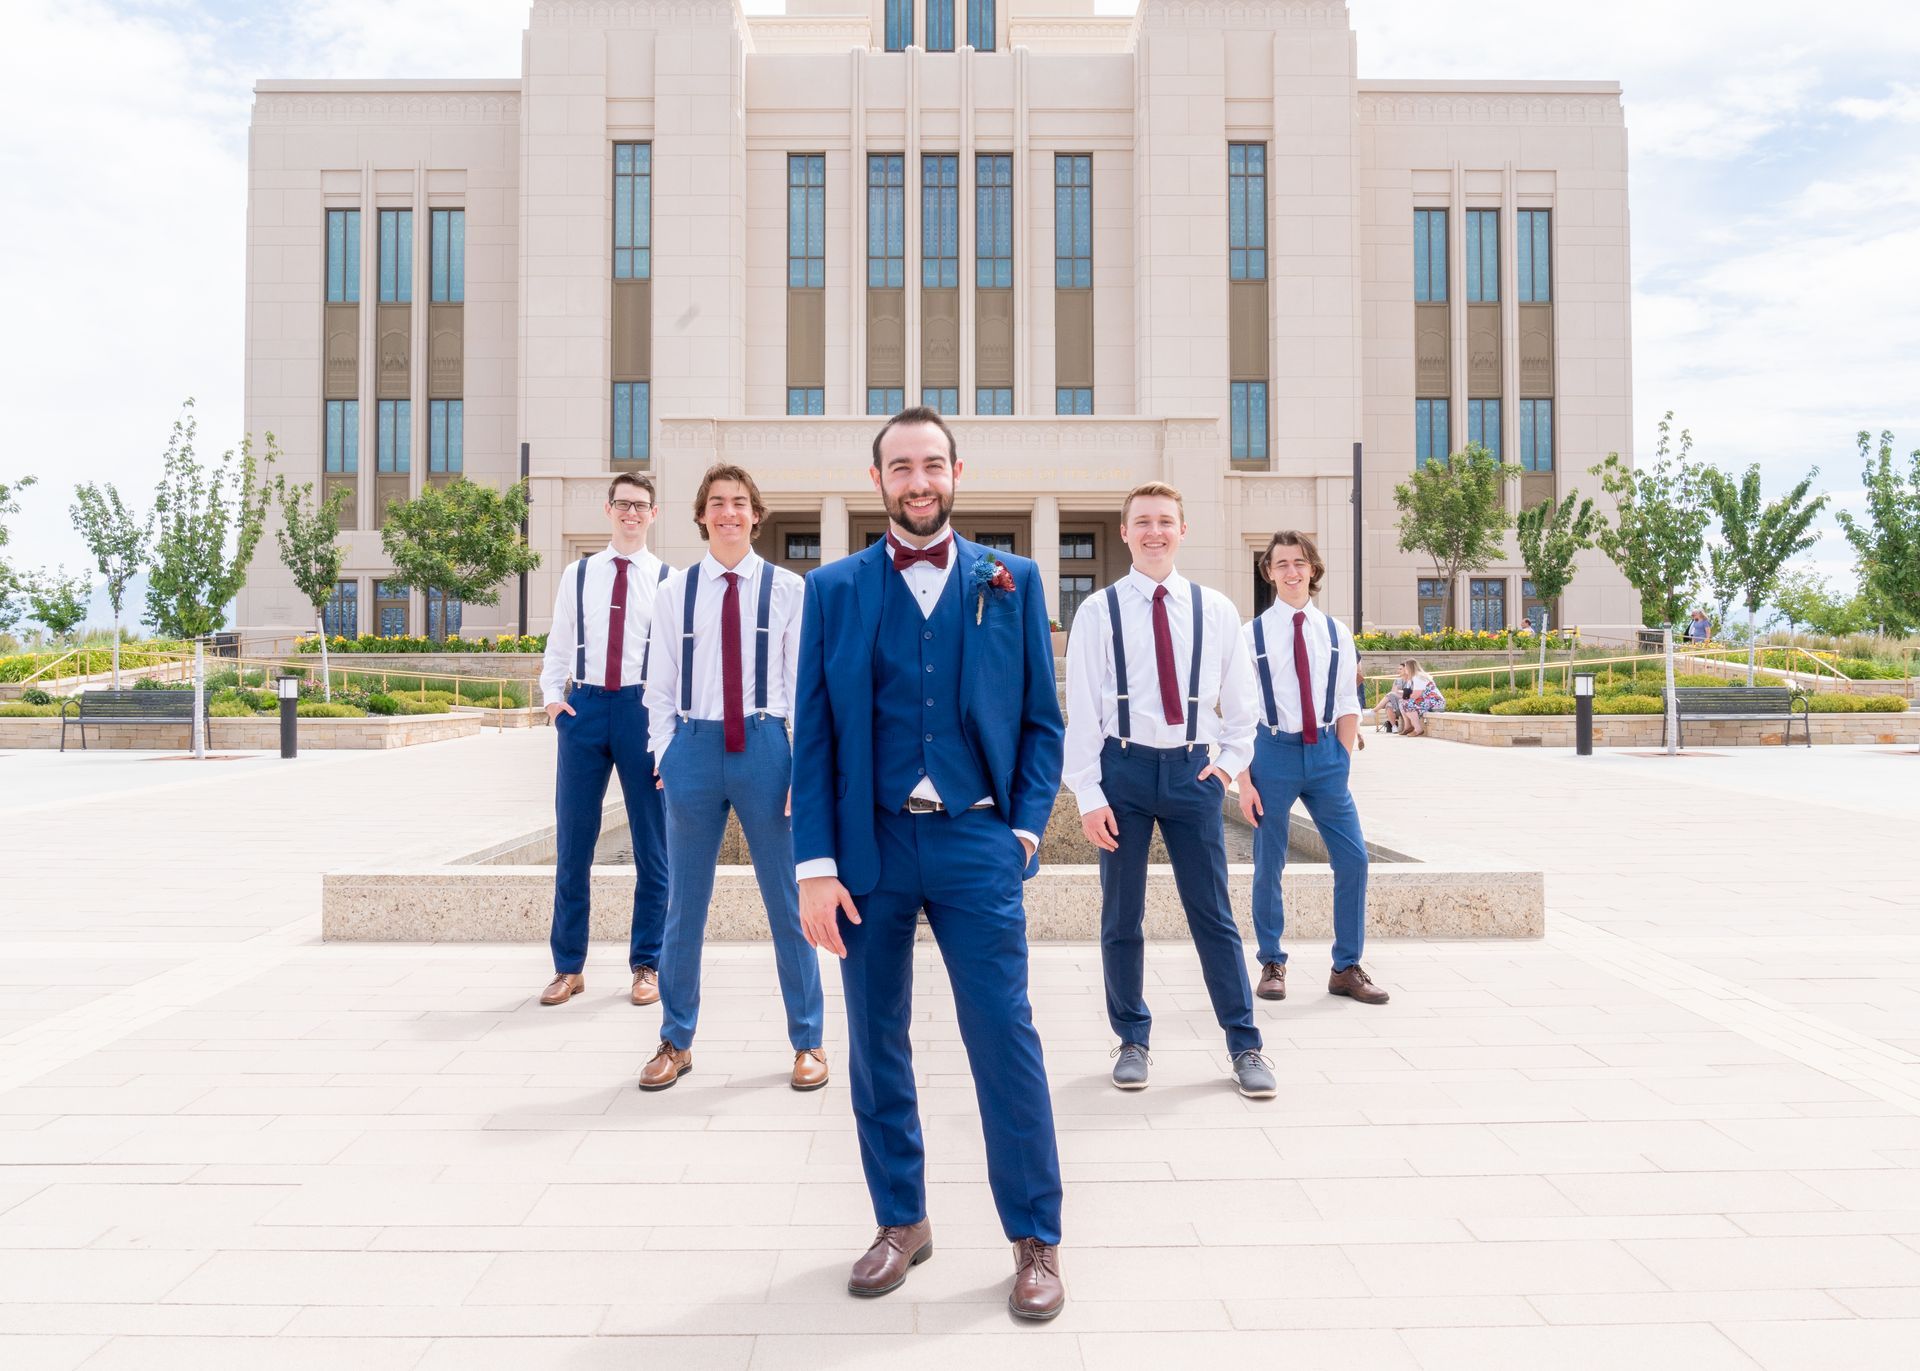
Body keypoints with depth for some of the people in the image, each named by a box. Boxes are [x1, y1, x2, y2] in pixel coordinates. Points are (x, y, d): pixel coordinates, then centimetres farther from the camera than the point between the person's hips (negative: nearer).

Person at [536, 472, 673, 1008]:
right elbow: (558, 646, 13)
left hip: (644, 709, -2)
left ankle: (646, 965, 19)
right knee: (572, 844, 7)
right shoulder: (577, 575, 10)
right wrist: (552, 696, -1)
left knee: (652, 846, 5)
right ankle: (568, 966, 20)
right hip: (584, 707, 2)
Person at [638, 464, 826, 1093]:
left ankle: (807, 1041, 22)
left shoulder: (787, 589, 0)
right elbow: (660, 684, 8)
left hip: (764, 746, -1)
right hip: (694, 748, 2)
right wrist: (665, 757, 1)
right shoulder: (675, 591, 6)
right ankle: (676, 1041, 28)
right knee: (684, 905, 11)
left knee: (787, 902, 7)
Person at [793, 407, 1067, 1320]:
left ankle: (1036, 1240, 16)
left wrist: (1026, 828, -3)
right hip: (869, 845, 1)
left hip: (975, 843, -1)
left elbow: (1041, 720, 8)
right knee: (876, 1046, 10)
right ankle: (901, 1222, 29)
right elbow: (813, 733, 3)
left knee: (1005, 1041, -1)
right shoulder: (834, 588, 6)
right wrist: (815, 864, -4)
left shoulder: (1011, 581, 6)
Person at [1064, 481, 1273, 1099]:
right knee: (1121, 917, 8)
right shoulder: (1098, 612, -1)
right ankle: (1132, 1039, 24)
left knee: (1213, 914, 5)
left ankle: (1245, 1045, 16)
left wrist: (1230, 760, 3)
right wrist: (1089, 794, -7)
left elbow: (1239, 700, 14)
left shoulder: (1215, 610, 6)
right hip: (1124, 768, -1)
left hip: (1193, 769, 1)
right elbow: (1082, 709, -3)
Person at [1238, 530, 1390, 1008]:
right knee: (1268, 866, 5)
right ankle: (1272, 965, 22)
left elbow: (1347, 704, 9)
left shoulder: (1335, 633, 5)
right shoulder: (1253, 635, -2)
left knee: (1352, 858, 0)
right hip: (1274, 751, -2)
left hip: (1326, 752, 2)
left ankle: (1347, 968, 15)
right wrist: (1244, 778, -6)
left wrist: (1342, 761, 2)